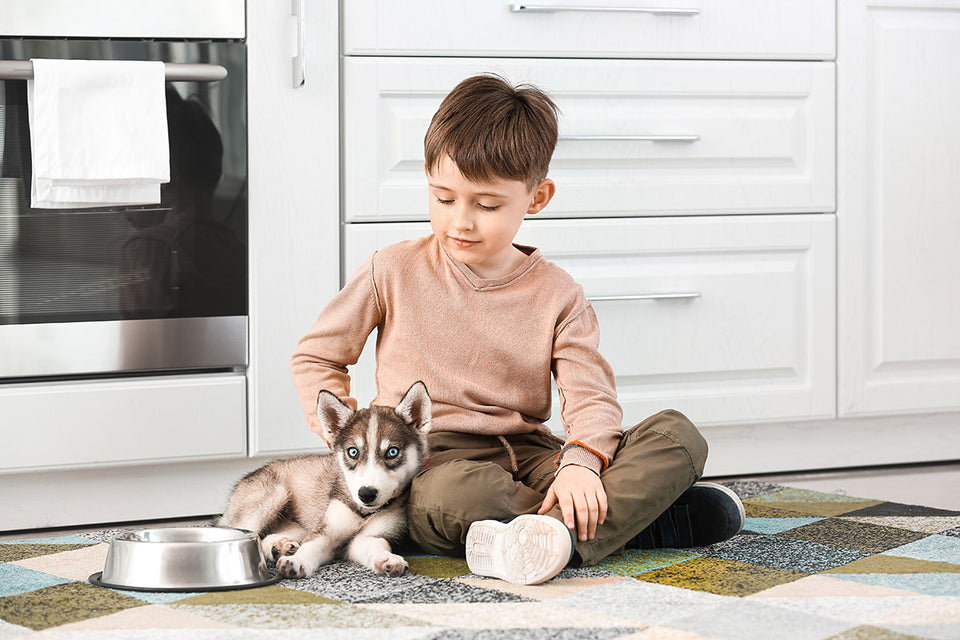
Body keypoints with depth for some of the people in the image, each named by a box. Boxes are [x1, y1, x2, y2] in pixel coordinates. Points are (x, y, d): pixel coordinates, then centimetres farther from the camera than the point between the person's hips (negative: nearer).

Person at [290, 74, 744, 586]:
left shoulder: (557, 295, 7)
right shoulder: (394, 273, 4)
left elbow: (590, 395, -2)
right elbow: (314, 357, 12)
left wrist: (580, 462, -25)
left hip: (529, 453, 3)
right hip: (434, 460, -3)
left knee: (678, 437, -18)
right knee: (454, 495, -42)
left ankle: (554, 536, -41)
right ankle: (635, 517, -27)